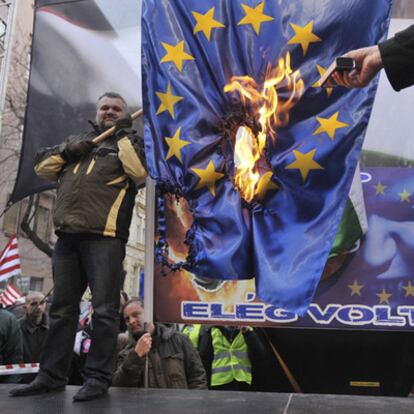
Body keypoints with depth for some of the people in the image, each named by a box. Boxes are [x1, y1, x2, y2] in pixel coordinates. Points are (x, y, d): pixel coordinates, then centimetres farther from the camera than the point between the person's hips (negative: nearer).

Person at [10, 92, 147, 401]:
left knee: (104, 310, -6)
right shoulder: (78, 140, 27)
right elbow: (42, 168, 20)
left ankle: (98, 378, 1)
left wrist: (124, 133, -1)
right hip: (67, 238, 6)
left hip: (104, 238, -5)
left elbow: (140, 171, -9)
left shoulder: (131, 142, 12)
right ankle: (52, 376, 17)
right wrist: (67, 151, 3)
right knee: (62, 309, 9)